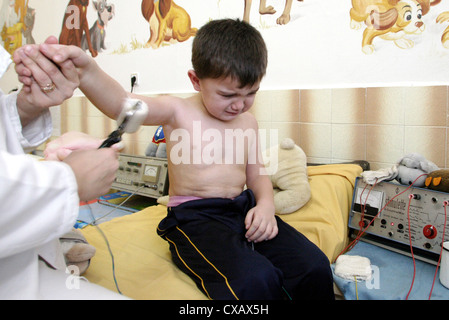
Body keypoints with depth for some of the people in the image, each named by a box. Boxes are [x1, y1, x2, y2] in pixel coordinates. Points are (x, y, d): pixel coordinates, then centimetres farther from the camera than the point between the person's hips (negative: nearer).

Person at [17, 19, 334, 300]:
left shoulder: (248, 121, 14)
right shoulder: (177, 111, -3)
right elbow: (122, 104, -21)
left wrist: (266, 204, -3)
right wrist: (85, 70, -41)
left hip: (243, 209, 6)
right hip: (194, 216, -5)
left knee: (315, 267, -13)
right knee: (254, 280, -32)